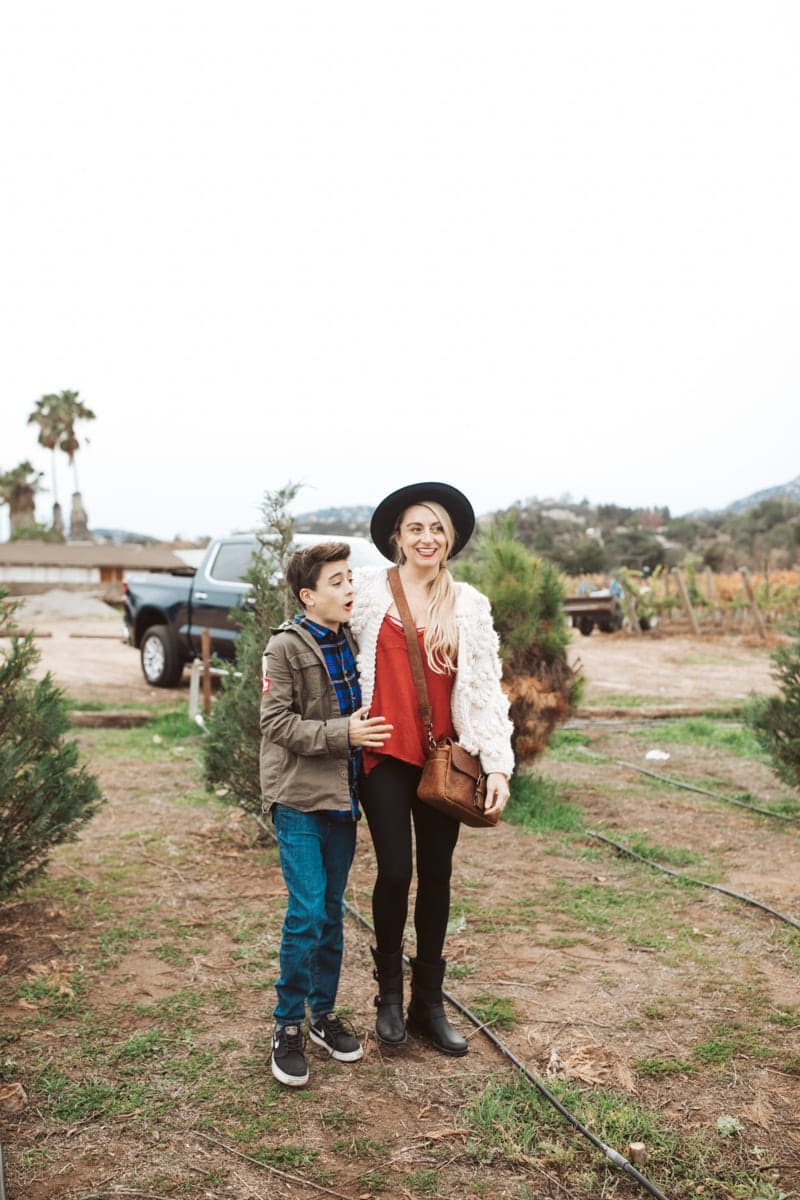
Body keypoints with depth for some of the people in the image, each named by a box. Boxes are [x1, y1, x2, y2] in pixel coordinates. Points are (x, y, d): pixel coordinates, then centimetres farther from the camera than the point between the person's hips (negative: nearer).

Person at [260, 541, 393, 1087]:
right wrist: (343, 734, -21)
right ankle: (289, 1026, 9)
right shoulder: (286, 648, -9)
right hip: (300, 799, -6)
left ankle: (325, 1014, 28)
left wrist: (367, 728, 5)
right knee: (306, 913, -7)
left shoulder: (352, 642, 9)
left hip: (342, 795, 6)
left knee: (332, 912, 14)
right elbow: (276, 722, -15)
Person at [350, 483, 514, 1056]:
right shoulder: (369, 589, -1)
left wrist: (499, 765, -4)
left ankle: (429, 1003, 24)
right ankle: (389, 995, 18)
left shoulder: (470, 605, 5)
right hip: (385, 754, -2)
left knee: (438, 875, 8)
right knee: (396, 870, -6)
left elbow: (485, 687, 3)